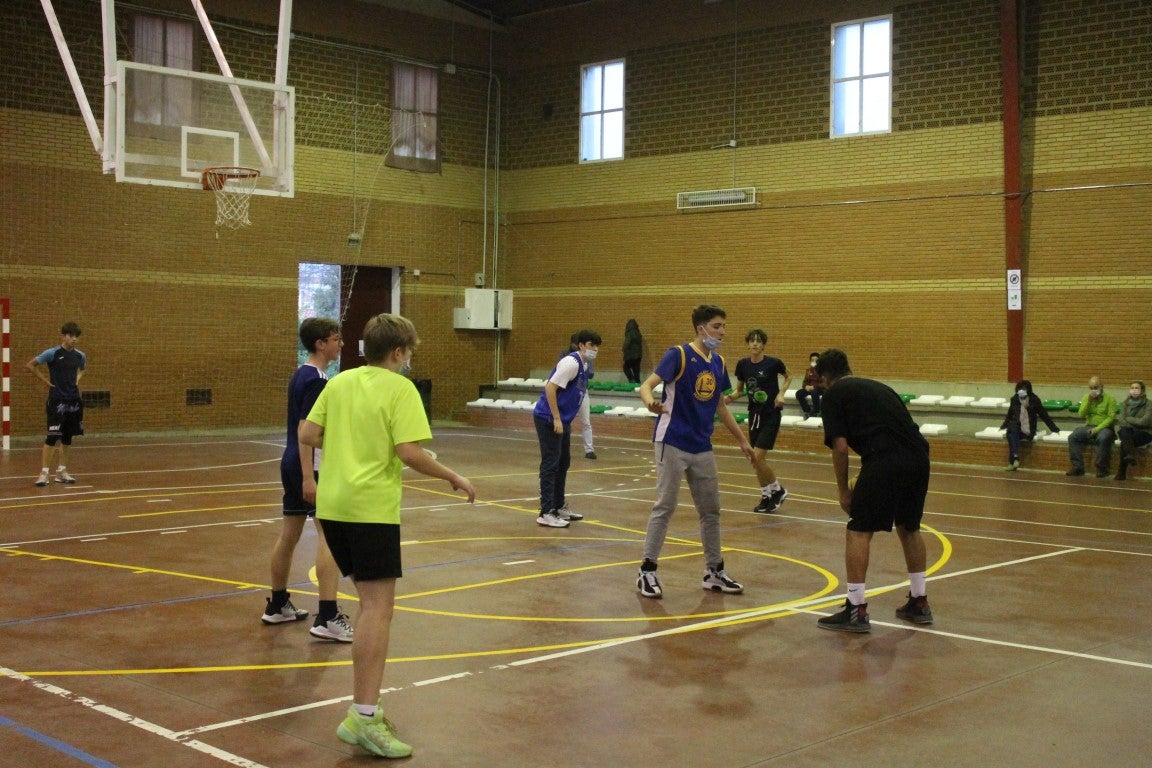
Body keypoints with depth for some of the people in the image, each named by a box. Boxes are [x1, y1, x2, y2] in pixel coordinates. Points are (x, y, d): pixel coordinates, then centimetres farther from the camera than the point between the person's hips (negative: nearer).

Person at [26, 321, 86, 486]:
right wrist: (46, 380, -7)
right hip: (57, 400, -5)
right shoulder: (53, 353, -9)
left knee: (67, 438, 10)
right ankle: (44, 472, -5)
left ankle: (61, 471, 18)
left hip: (74, 400, 5)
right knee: (52, 437, -9)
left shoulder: (80, 356, 6)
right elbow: (30, 365, -6)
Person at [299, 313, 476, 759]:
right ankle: (364, 718, -12)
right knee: (378, 607, -7)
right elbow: (410, 453, -16)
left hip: (332, 504, 8)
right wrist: (453, 477, -3)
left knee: (370, 601, 18)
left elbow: (307, 434, 9)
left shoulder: (340, 381, 11)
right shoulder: (400, 389, -7)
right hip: (372, 508, -7)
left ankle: (364, 704, 21)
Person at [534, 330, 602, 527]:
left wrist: (565, 421, 17)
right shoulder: (571, 363, -17)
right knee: (550, 465, -8)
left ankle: (559, 506, 28)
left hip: (562, 421, 10)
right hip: (548, 419, -10)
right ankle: (546, 513, -5)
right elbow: (550, 388, -22)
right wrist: (556, 419, -22)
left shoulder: (583, 365, 11)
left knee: (563, 463, 16)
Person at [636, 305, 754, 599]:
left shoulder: (718, 363, 10)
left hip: (702, 448, 7)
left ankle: (715, 572, 22)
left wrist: (742, 440, 22)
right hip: (673, 443, -7)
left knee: (711, 510, 11)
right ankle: (647, 571, 5)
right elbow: (647, 385, -18)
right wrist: (651, 402, -41)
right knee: (665, 506, -4)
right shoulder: (679, 355, -10)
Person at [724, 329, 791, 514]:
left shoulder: (773, 363, -12)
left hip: (771, 415, -5)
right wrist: (730, 397, -11)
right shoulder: (743, 365, -1)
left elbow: (789, 376, 8)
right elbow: (739, 390, 10)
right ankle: (767, 496, 24)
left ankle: (777, 490, 9)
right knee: (755, 460, 8)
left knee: (758, 458, -12)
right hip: (754, 414, 5)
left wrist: (781, 393, -8)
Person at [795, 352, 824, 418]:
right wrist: (806, 386, -15)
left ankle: (816, 413, -21)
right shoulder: (809, 370, 9)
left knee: (814, 393, -40)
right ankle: (807, 411, -11)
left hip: (821, 389, -6)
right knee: (798, 393, -20)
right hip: (810, 388, 6)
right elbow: (805, 382, 10)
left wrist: (813, 387, -26)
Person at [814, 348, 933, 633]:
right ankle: (919, 603, 30)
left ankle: (856, 610, 3)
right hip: (919, 457, 7)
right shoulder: (879, 387, 28)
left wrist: (843, 491, 11)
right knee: (909, 528, 23)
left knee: (859, 531, 4)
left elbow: (840, 447, 1)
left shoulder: (834, 394, 10)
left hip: (883, 461, -7)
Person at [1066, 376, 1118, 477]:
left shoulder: (1110, 399, -3)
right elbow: (1081, 415, 0)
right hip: (1089, 427, 4)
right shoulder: (1086, 398, 10)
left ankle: (1101, 468, -23)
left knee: (1102, 439, -38)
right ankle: (1077, 467, -18)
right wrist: (1089, 400, -11)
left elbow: (1111, 418, -10)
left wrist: (1097, 429, -20)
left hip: (1104, 427, -4)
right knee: (1072, 437, -21)